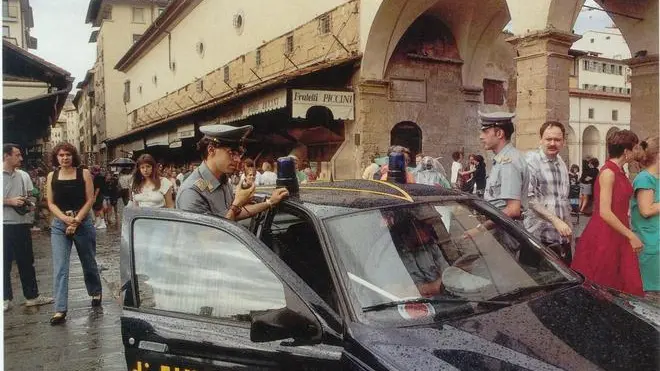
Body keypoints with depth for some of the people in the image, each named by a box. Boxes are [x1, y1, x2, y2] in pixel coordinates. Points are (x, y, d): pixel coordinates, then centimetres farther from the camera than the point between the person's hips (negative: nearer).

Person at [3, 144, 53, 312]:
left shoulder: (23, 175, 8)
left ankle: (32, 296, 19)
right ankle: (6, 298, 17)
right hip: (4, 225, -5)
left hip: (22, 224, 5)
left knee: (26, 261, 11)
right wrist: (10, 201, -18)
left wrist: (27, 202, -5)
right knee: (5, 263, 5)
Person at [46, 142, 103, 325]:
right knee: (60, 267, -6)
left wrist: (76, 220, -13)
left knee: (88, 262, 14)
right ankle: (60, 309, -6)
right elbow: (51, 203, 3)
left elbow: (90, 200, -5)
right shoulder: (52, 176, 5)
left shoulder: (84, 173, -2)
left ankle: (96, 292, 37)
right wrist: (66, 219, -13)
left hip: (83, 222, -1)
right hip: (59, 224, 1)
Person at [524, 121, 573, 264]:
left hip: (562, 236, 7)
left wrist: (568, 226, 21)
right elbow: (529, 198, -19)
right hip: (539, 236, -7)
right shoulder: (531, 160, -10)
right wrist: (555, 220, -23)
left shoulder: (561, 163, 14)